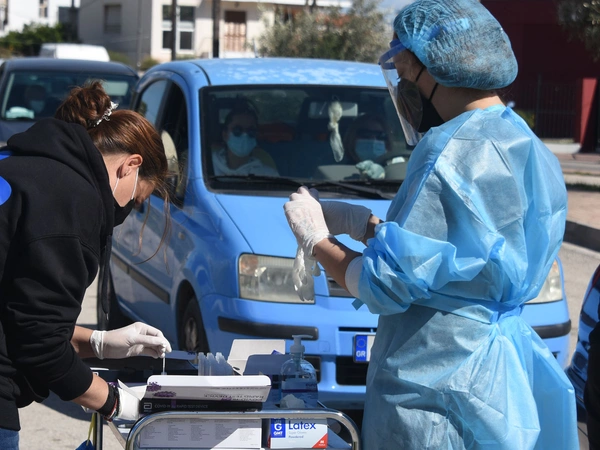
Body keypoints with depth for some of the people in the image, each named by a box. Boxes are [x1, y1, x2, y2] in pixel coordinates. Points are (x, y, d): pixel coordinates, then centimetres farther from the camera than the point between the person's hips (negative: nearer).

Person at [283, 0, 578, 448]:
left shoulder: (453, 150, -19)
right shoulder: (527, 147, 10)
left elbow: (386, 285, -19)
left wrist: (317, 240, -2)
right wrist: (358, 221, 17)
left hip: (436, 388, -9)